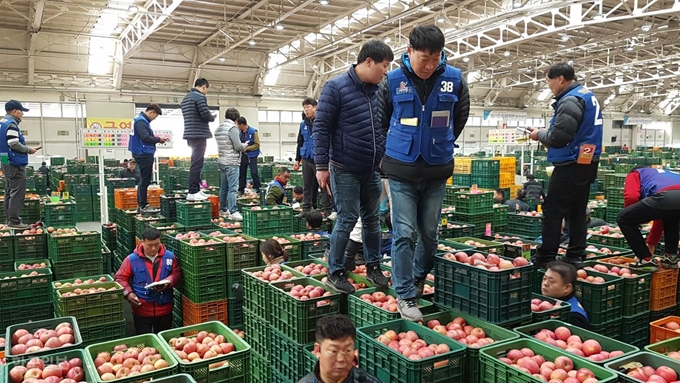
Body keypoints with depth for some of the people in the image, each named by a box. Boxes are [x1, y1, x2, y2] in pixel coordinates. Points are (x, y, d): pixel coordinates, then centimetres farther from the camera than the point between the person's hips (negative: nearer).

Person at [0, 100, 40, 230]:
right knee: (17, 192, -8)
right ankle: (14, 221, -8)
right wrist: (29, 150, -10)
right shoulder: (11, 124, -15)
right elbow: (13, 143, -24)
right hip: (15, 163, -10)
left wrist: (26, 150, 15)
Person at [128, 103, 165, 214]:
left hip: (144, 154, 11)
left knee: (143, 180, 14)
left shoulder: (142, 120, 17)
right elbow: (145, 137, -24)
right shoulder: (141, 121, -15)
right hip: (144, 154, -11)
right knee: (145, 180, -6)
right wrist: (158, 139, -10)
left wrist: (155, 138, 5)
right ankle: (143, 206, -2)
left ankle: (140, 205, 19)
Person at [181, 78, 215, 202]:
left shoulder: (186, 98, 20)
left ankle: (196, 189, 17)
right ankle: (192, 193, -10)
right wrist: (213, 117, 4)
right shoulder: (200, 97, -10)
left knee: (196, 163, 14)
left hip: (191, 134, 10)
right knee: (197, 164, -9)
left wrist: (209, 117, 19)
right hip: (199, 134, -10)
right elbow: (206, 114, -18)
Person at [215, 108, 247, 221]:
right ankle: (233, 212, -10)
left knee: (224, 187, 15)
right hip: (231, 162, -9)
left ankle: (223, 210, 23)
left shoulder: (218, 128, 14)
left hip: (221, 161, 9)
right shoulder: (233, 128, -14)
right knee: (233, 188, -8)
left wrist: (241, 147, 15)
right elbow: (238, 146, -18)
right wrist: (244, 146, 3)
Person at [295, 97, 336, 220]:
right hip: (307, 159, 5)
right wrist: (297, 159, 17)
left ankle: (328, 210, 3)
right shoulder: (303, 124, 13)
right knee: (308, 186, 10)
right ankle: (306, 210, 17)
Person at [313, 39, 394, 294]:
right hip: (345, 170, -6)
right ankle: (335, 273, 11)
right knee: (347, 219, -3)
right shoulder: (336, 87, -9)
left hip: (372, 170, 6)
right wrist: (321, 166, -14)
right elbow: (321, 128, -11)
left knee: (372, 219, 11)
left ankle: (373, 267, 25)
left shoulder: (379, 91, 9)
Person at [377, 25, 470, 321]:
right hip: (402, 170, -2)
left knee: (429, 233, 11)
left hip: (437, 170, 2)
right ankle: (405, 296, 7)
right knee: (404, 233, -4)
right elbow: (381, 120, 11)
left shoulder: (454, 79, -2)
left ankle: (418, 280, 34)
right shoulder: (393, 81, -5)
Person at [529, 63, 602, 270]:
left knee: (553, 213, -5)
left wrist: (540, 134, -3)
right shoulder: (588, 96, 17)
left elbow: (558, 137, -22)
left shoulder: (570, 100, -16)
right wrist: (546, 134, 11)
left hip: (571, 166, -10)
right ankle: (576, 257, 17)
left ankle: (545, 258, -1)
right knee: (578, 213, 12)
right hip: (586, 163, 10)